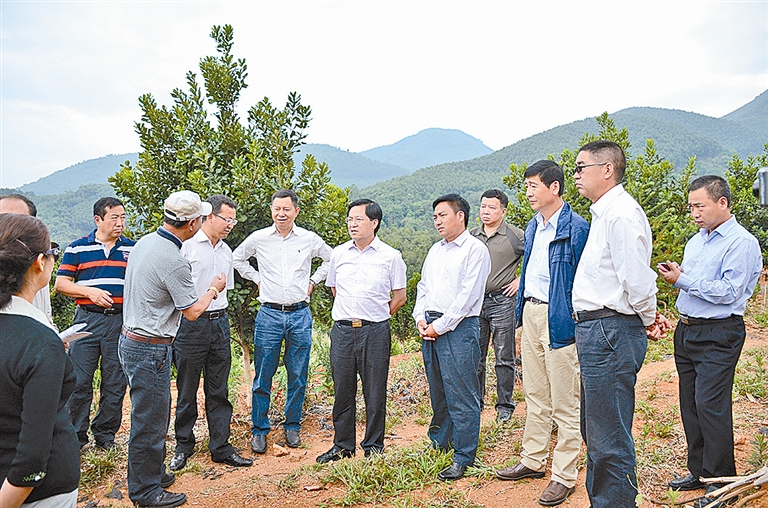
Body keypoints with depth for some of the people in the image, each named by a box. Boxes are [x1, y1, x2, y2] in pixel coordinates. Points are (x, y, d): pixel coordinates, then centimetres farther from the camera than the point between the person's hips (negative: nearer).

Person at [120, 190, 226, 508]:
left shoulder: (145, 242, 4)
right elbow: (192, 312, -13)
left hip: (131, 340, 10)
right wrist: (214, 289, 4)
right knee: (149, 421, 4)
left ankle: (151, 474, 36)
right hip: (150, 348, -10)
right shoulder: (173, 261, -24)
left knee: (154, 414, 21)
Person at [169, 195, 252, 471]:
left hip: (219, 323, 6)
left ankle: (220, 448, 18)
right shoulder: (187, 246, -8)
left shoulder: (226, 251, 13)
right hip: (191, 324, -6)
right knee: (187, 391, 6)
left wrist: (220, 318, 17)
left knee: (218, 391, 9)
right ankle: (183, 447, 23)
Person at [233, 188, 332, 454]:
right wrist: (257, 279, 9)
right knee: (263, 376, 3)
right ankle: (259, 430, 18)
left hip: (300, 315, 1)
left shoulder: (310, 239, 2)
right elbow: (237, 258, 18)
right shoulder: (258, 238, 1)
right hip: (269, 315, 0)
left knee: (298, 376, 8)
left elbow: (332, 259, 17)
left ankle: (292, 427, 24)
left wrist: (313, 281, 9)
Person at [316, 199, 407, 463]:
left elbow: (399, 296, 6)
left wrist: (375, 317, 6)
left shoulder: (390, 256, -1)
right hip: (342, 330, 3)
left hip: (375, 332, -3)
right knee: (342, 390, 10)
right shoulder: (338, 253, 9)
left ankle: (373, 447, 20)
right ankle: (342, 445, 24)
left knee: (375, 392, 5)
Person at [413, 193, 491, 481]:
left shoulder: (475, 250, -6)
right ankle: (438, 444, 29)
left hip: (459, 328, -7)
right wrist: (421, 319, 3)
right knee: (438, 392, 16)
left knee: (461, 396, -2)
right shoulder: (435, 250, 18)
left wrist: (440, 326, -13)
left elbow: (468, 296, -13)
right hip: (430, 328, 7)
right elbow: (423, 287, 20)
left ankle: (463, 458, 8)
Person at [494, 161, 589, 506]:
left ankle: (564, 476, 15)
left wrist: (575, 322, -15)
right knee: (535, 395, 18)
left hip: (559, 320, -8)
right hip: (530, 313, 8)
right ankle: (533, 461, 31)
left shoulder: (576, 228, -13)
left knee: (564, 403, 3)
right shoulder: (533, 226, 13)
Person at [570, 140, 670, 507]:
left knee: (610, 439, -1)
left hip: (610, 333, -11)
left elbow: (637, 280, -20)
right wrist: (648, 317, 17)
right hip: (596, 331, 11)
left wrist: (648, 320, -4)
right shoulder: (603, 213, 16)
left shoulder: (621, 214, -17)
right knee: (595, 433, 21)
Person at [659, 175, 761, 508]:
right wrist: (674, 275, 2)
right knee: (690, 404, 11)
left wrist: (683, 280, -16)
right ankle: (698, 471, 24)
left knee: (710, 405, -7)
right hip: (686, 331, 8)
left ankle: (722, 481, 6)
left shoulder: (742, 243, -10)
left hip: (718, 336, -8)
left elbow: (728, 292, -18)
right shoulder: (696, 240, 16)